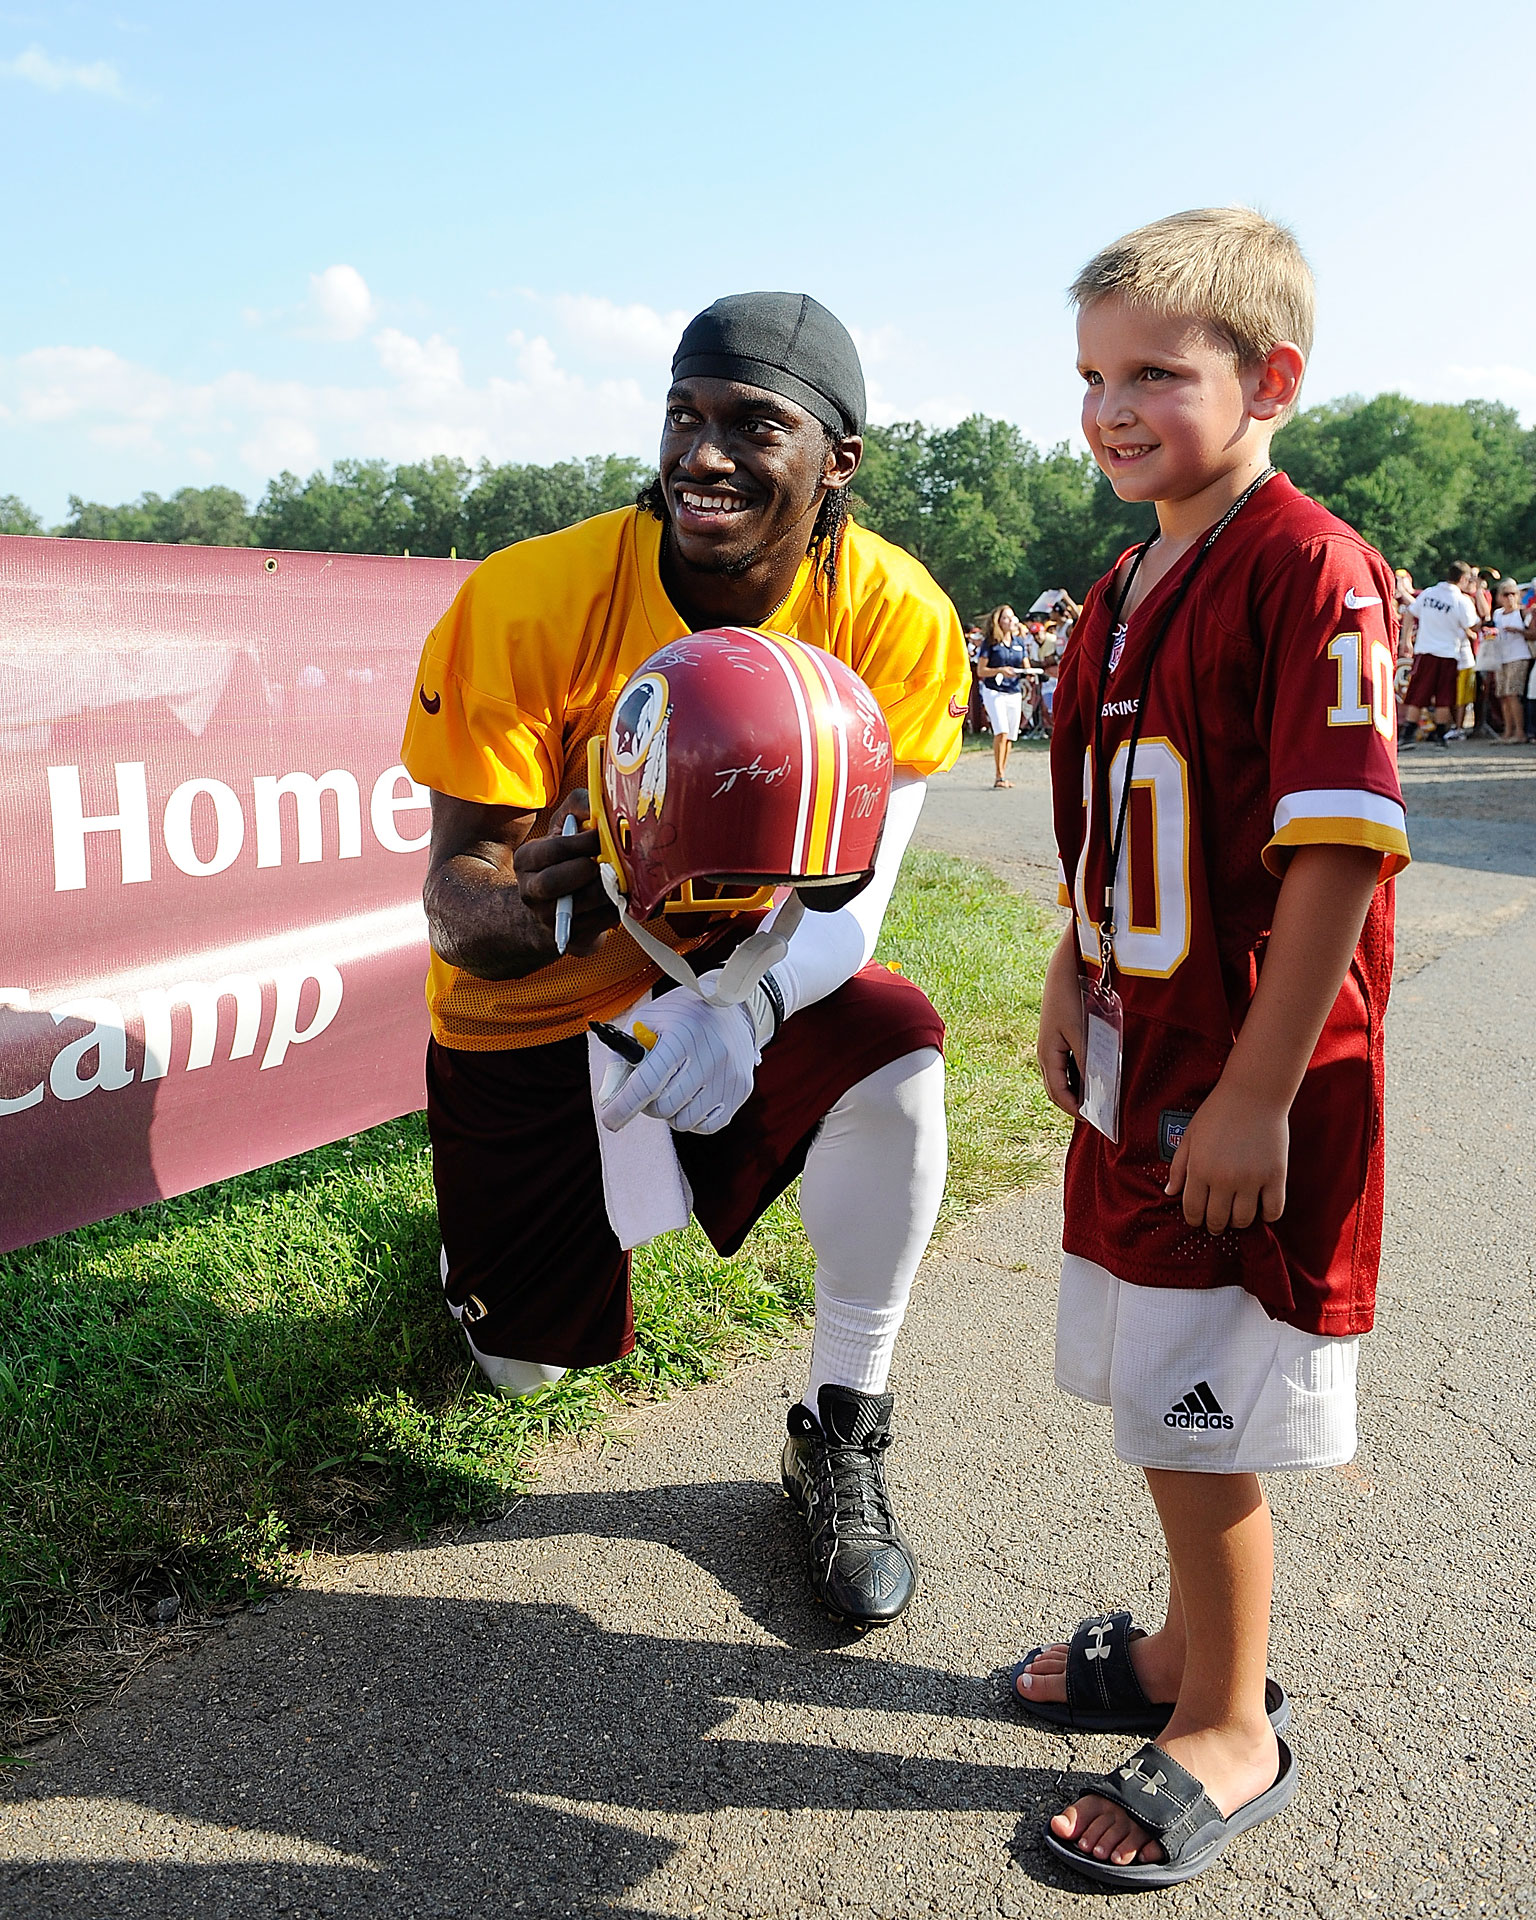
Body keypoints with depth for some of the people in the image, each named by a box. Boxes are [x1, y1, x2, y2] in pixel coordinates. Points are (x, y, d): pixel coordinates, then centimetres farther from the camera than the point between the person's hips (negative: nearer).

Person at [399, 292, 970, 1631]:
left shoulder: (895, 617, -21)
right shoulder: (529, 598, -25)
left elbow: (852, 892, -25)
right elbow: (453, 894, -25)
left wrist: (740, 1004, -46)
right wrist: (537, 901, -49)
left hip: (741, 968, 1)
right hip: (537, 1007, 0)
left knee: (894, 1051, -32)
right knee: (532, 1362, 9)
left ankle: (839, 1440, -9)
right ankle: (494, 1189, 47)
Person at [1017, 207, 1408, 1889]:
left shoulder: (1311, 575, -16)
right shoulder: (1124, 592, 11)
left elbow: (1342, 848, -21)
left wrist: (1258, 1093, -21)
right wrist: (1074, 977, 10)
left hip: (1246, 1096, -8)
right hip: (1136, 1071, 8)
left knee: (1201, 1420, 2)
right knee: (1158, 1397, 20)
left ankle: (1233, 1735, 25)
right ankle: (1189, 1650, 41)